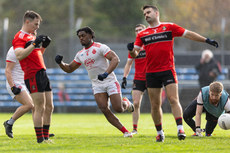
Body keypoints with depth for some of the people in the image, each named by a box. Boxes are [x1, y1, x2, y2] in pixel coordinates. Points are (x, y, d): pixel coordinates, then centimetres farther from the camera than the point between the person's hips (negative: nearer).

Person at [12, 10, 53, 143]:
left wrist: (44, 46, 15)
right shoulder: (20, 37, -7)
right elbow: (19, 55, -23)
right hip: (32, 76, -9)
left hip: (42, 73, 9)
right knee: (40, 108, -10)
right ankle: (40, 138, -7)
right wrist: (34, 44, -24)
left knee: (49, 107, 8)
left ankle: (45, 136, 14)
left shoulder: (31, 36, 21)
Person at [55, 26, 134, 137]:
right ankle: (125, 131, -3)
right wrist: (60, 63, -1)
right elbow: (69, 69, 20)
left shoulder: (100, 47, -9)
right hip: (97, 85, 5)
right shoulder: (80, 54, 12)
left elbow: (115, 59, -20)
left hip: (110, 81, -5)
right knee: (104, 109, -12)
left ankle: (126, 103, 25)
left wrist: (106, 73, -33)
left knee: (118, 108, -13)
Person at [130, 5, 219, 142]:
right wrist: (132, 51, -14)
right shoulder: (142, 35, 12)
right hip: (151, 73, 3)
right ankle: (159, 132, 14)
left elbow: (188, 34, 8)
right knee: (155, 105, 3)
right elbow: (134, 53, 9)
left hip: (168, 70, -3)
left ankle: (180, 129, -18)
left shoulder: (169, 27, 6)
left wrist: (206, 40, 3)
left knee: (173, 99, -14)